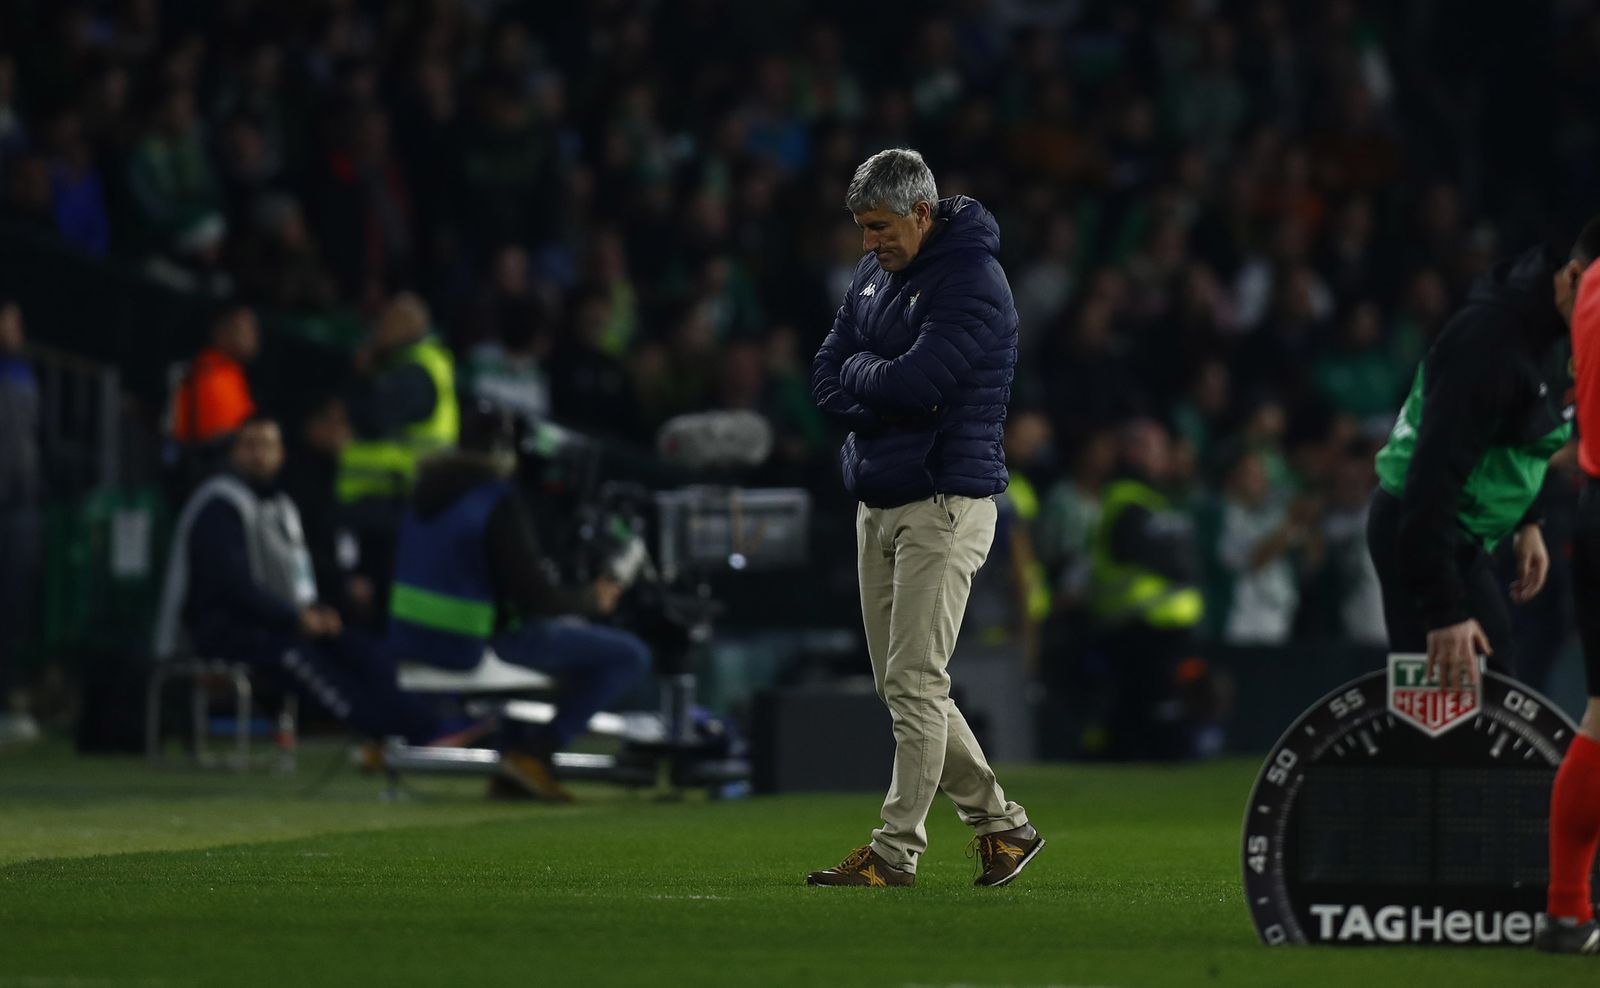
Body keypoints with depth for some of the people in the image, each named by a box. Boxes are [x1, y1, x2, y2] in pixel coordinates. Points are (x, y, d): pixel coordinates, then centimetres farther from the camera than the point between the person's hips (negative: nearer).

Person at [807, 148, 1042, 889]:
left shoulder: (972, 282, -13)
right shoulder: (874, 275, 13)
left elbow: (914, 381, -24)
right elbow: (826, 383, 8)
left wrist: (860, 373, -4)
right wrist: (888, 392, -9)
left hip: (943, 506, -9)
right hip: (878, 502, 9)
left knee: (915, 683, -10)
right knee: (903, 687, 9)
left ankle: (896, 851, -9)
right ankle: (999, 824, 19)